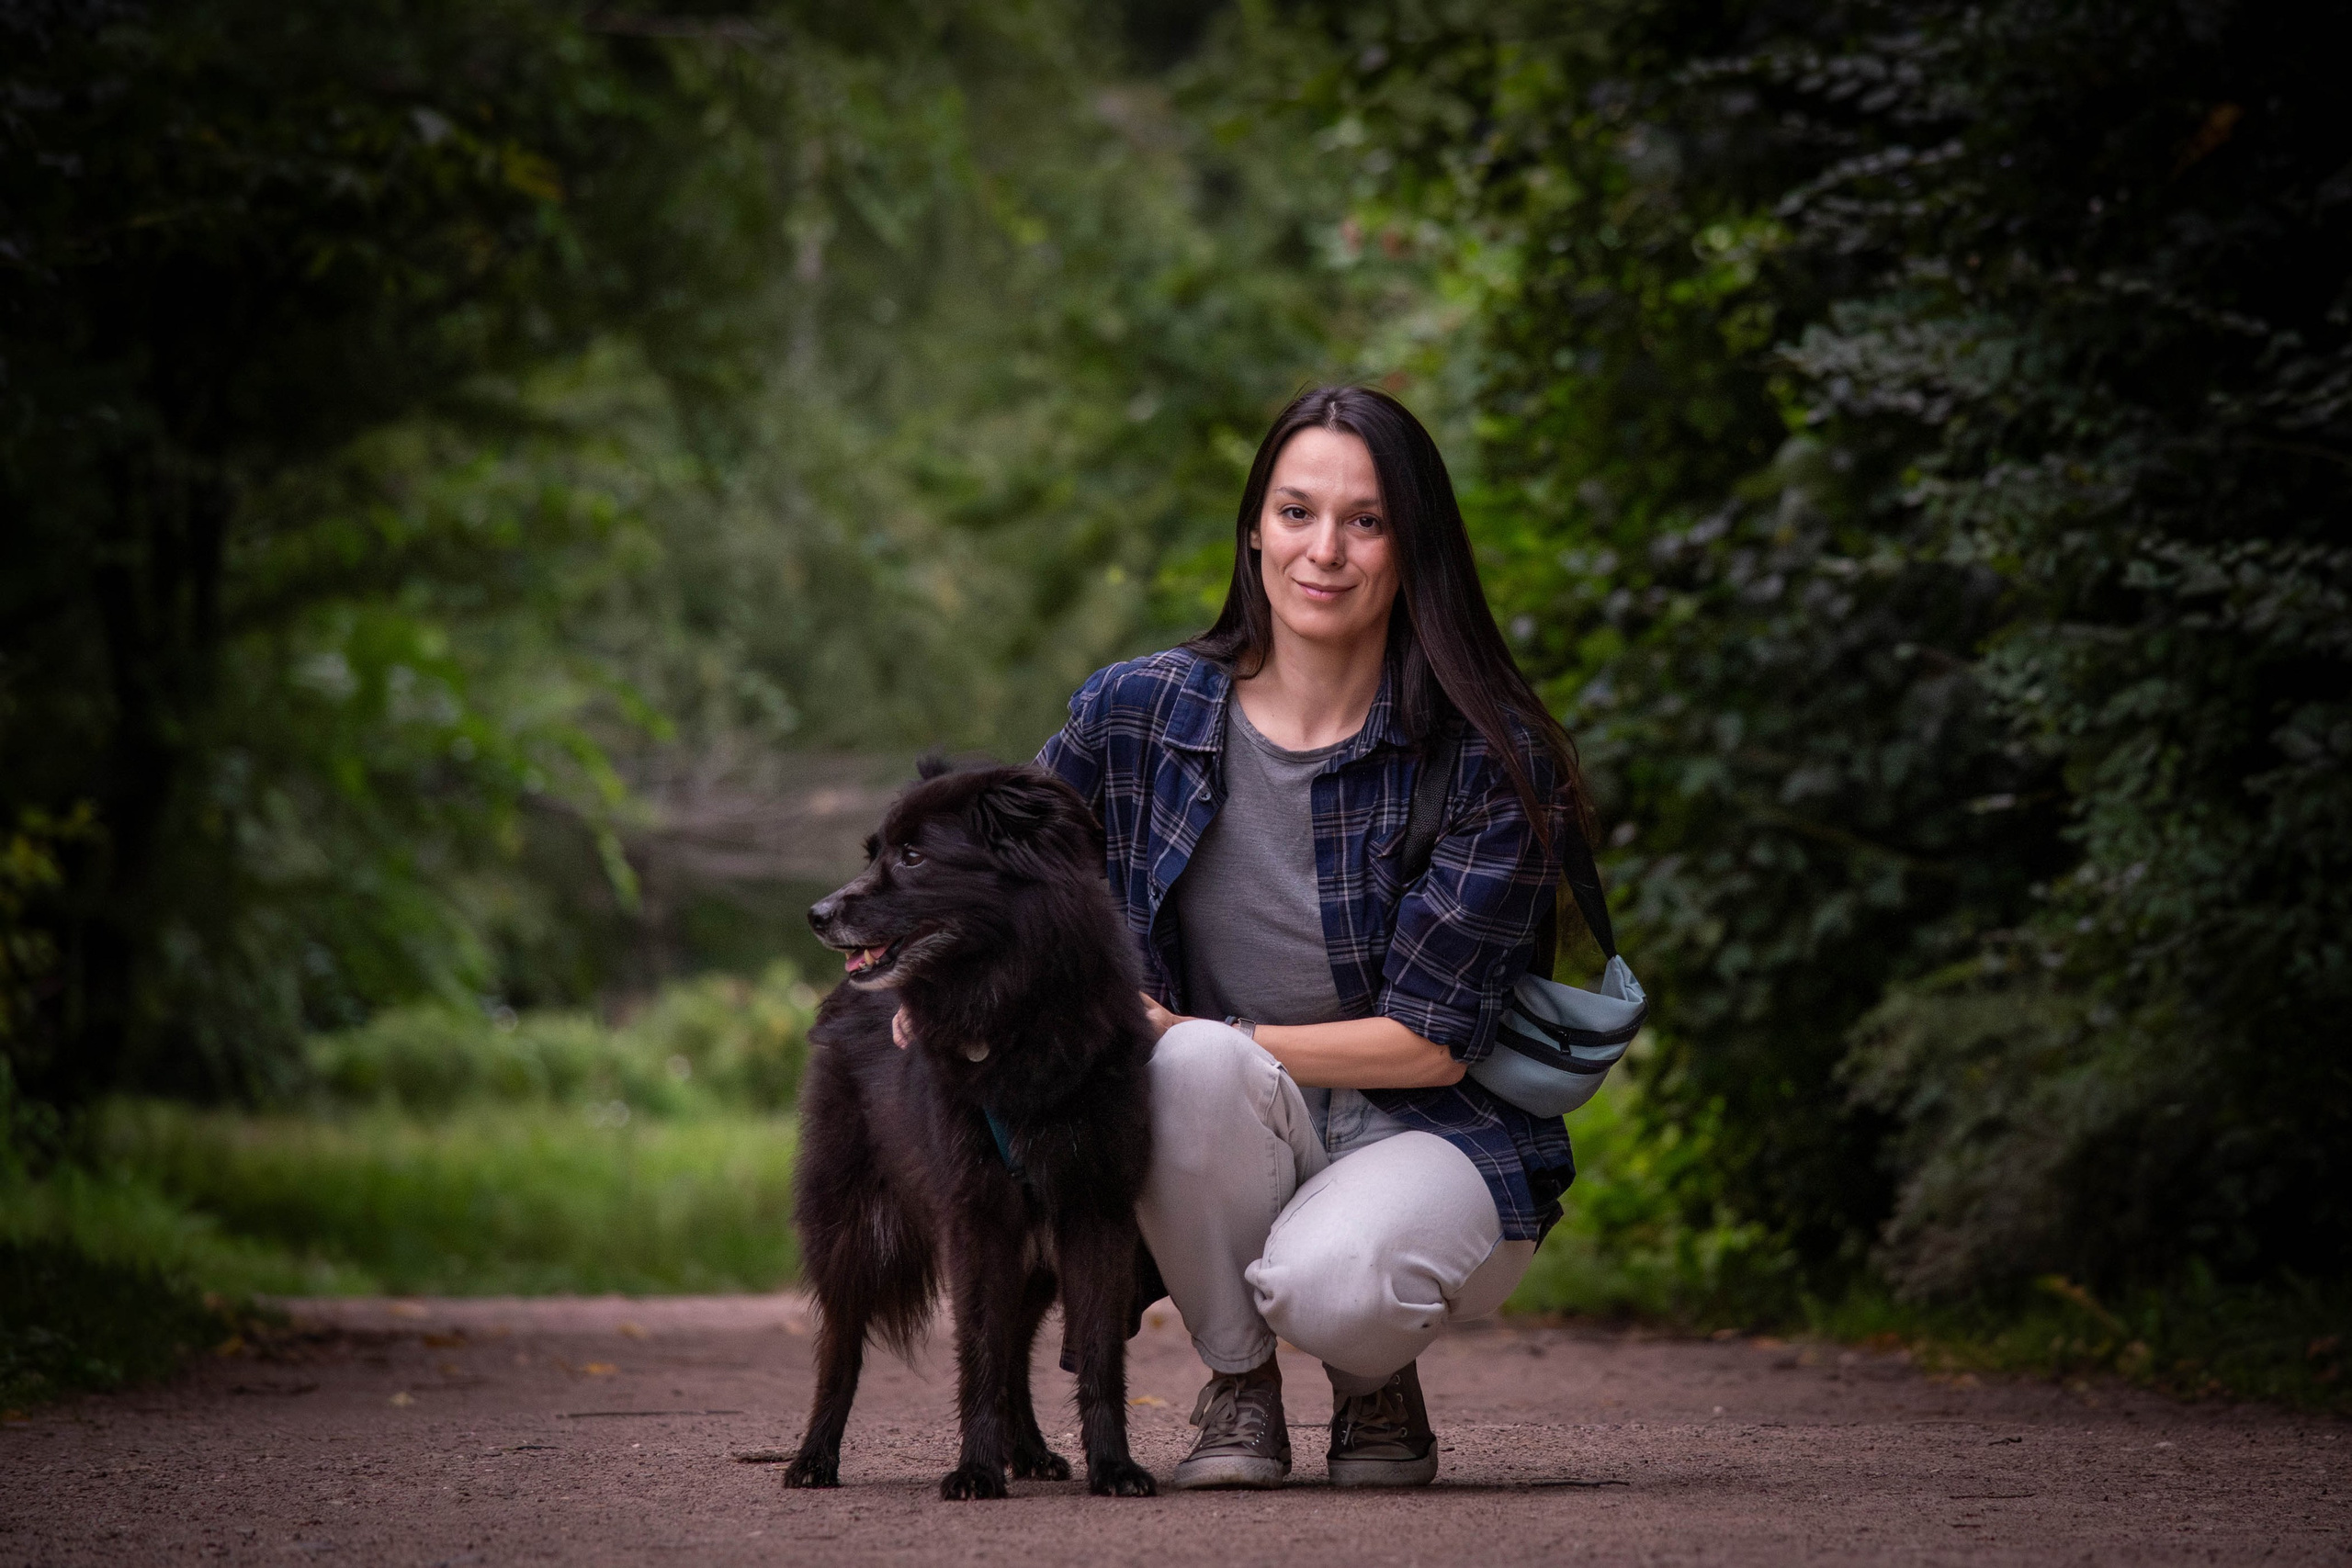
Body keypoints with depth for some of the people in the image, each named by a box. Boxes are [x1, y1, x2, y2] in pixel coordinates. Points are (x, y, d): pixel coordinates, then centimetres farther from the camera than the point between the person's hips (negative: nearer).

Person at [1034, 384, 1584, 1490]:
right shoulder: (1139, 713, -3)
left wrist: (1178, 1029, -19)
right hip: (1226, 1150, 3)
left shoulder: (1491, 757, -12)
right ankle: (1237, 1388, -7)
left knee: (1329, 1284, -36)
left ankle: (1376, 1383, 4)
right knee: (1192, 1065, -33)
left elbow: (1433, 1042, -14)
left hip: (1431, 1137, -3)